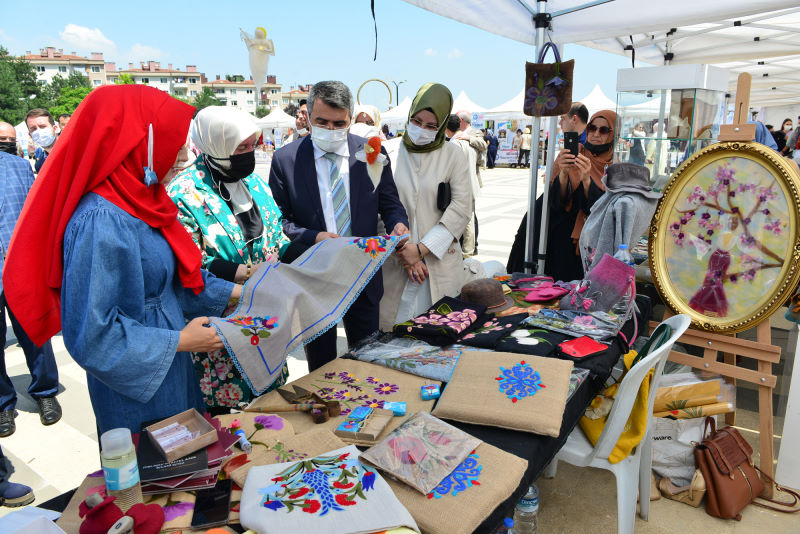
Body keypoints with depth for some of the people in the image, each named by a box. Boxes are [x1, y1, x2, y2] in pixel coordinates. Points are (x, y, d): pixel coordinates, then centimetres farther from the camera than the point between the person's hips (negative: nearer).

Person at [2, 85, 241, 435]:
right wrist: (179, 341, -19)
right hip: (135, 391, -8)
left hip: (167, 370, 8)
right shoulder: (99, 221, -26)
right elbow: (90, 333, -25)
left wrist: (233, 292, 6)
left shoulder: (141, 203, 2)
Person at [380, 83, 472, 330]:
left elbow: (462, 208, -3)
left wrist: (421, 249, -10)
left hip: (440, 261, 1)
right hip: (394, 262, 0)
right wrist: (402, 252, -9)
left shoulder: (452, 154, 5)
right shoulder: (388, 152, 3)